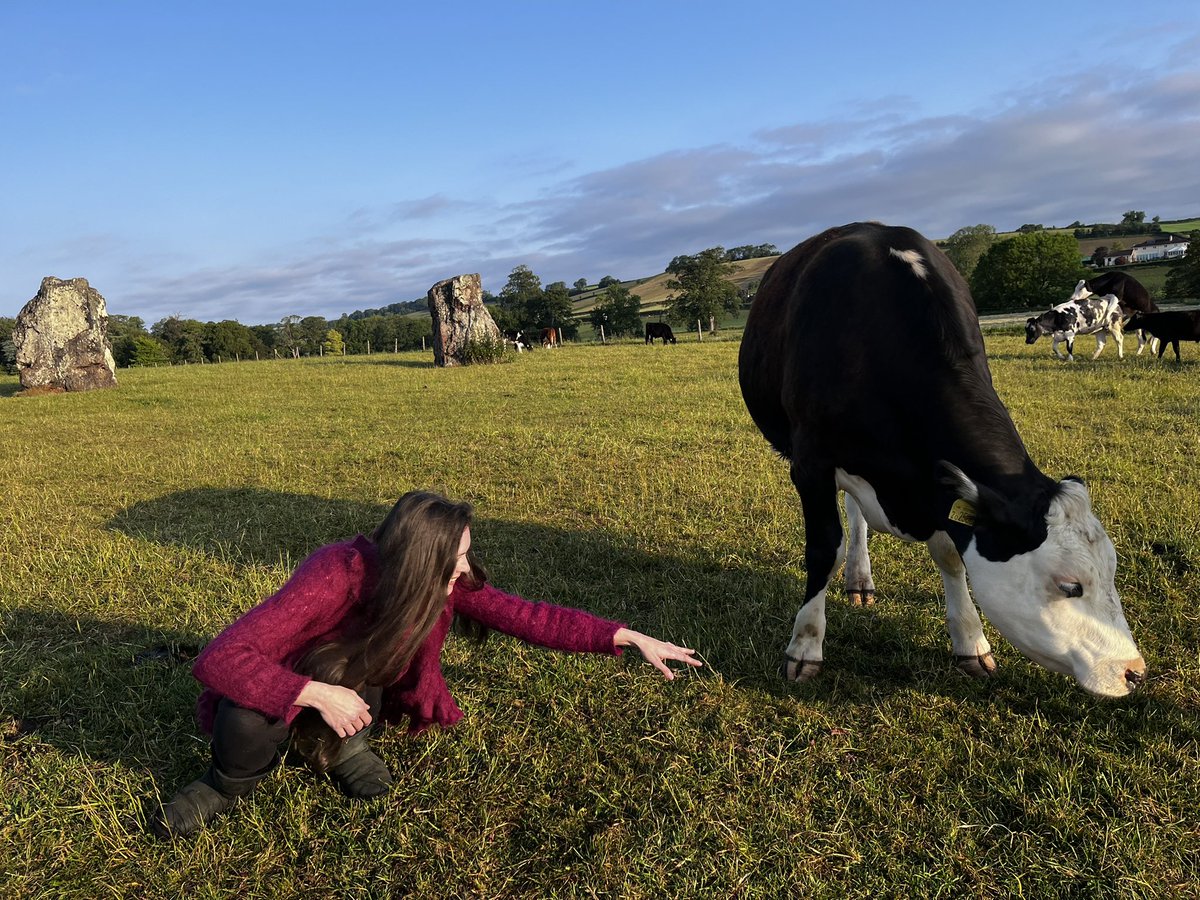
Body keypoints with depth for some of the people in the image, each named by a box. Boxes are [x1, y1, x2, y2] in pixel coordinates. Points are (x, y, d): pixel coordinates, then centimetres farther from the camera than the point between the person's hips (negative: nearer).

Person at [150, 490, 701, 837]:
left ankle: (335, 747, 0)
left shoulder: (443, 582, -23)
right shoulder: (335, 578, -38)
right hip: (284, 695, -3)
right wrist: (318, 694, -45)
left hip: (356, 693, 3)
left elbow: (528, 617, -23)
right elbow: (217, 660, -40)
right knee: (248, 720, -35)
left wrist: (630, 638, -27)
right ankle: (235, 779, -1)